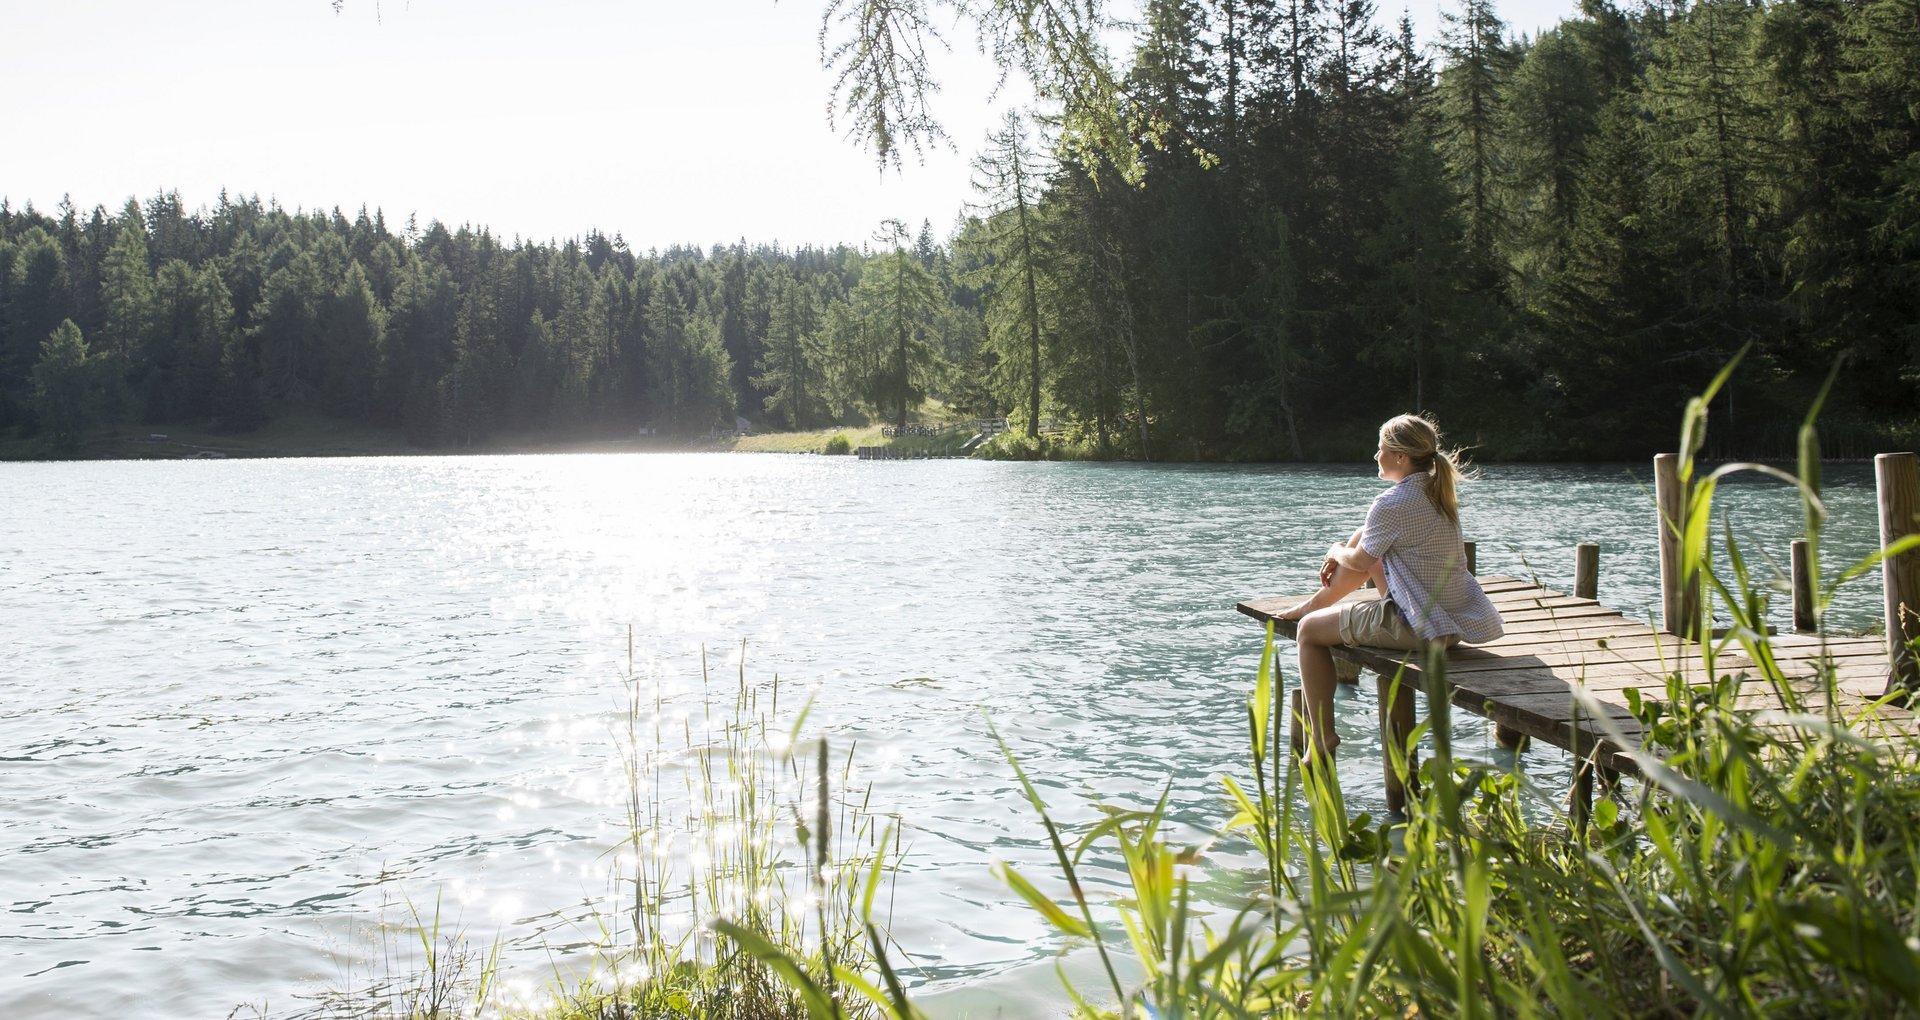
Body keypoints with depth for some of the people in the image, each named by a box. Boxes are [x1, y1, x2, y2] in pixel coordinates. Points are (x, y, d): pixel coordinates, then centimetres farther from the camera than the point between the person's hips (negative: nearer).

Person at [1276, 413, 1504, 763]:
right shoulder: (1437, 491, 8)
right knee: (1373, 551, 25)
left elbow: (1358, 561, -5)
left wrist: (1336, 553, 14)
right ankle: (1318, 601, 45)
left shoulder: (1392, 503, -19)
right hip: (1455, 617, 9)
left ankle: (1323, 744, 8)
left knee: (1309, 631, 4)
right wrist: (1344, 549, 16)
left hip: (1419, 628, -9)